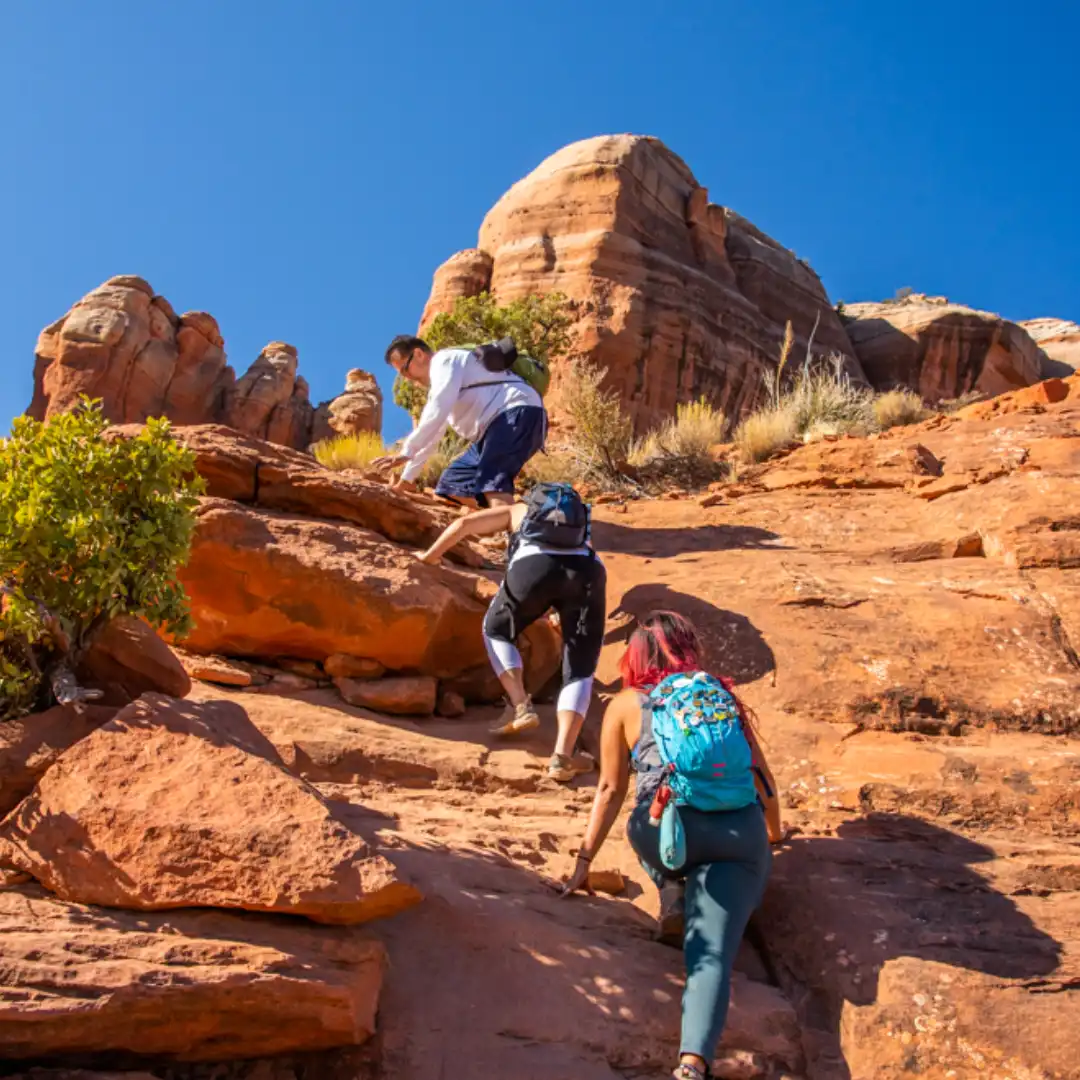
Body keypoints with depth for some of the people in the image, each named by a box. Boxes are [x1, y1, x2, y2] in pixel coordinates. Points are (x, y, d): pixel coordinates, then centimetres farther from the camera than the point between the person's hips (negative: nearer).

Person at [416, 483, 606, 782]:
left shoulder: (517, 510, 34)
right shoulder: (578, 520, 42)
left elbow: (463, 524, 21)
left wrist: (429, 557, 33)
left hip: (534, 564, -2)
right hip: (587, 570, 2)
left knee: (496, 630, 27)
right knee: (579, 672, 10)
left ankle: (520, 707, 9)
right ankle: (562, 757, -7)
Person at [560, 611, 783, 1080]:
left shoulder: (626, 705, 16)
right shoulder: (723, 696, 23)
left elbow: (610, 790, 15)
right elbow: (763, 778, 28)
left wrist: (584, 862, 24)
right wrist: (773, 833, 45)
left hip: (668, 835, -1)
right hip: (741, 836, 1)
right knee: (713, 951, -10)